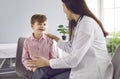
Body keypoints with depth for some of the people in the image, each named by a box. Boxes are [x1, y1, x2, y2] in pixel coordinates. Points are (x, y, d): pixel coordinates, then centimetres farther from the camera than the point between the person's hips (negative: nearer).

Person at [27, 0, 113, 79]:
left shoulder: (87, 24, -17)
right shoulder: (80, 24, 12)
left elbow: (74, 59, -20)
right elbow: (72, 49, 17)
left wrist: (47, 62, -8)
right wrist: (55, 38, 28)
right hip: (85, 69, 8)